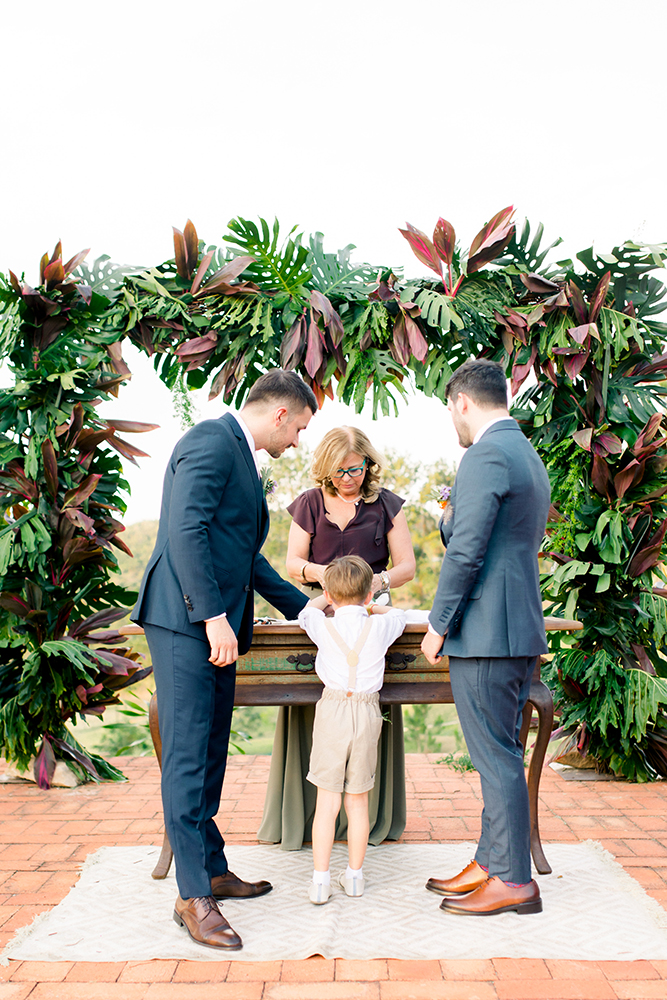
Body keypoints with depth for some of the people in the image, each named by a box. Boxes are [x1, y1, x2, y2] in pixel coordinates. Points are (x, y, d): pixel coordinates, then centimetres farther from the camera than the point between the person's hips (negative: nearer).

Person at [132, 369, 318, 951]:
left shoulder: (240, 456, 22)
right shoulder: (212, 441, -9)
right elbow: (187, 530, -20)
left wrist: (305, 609, 30)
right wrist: (215, 616, -24)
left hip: (216, 624, 10)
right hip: (186, 619, -10)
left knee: (210, 754, 14)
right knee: (187, 754, -6)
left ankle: (213, 869, 25)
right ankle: (194, 895, -1)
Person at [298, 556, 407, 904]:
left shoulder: (324, 627, -3)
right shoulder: (379, 628, -1)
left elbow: (307, 610, 21)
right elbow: (398, 614, 23)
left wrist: (327, 598, 39)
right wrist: (370, 606, 38)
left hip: (333, 711, -1)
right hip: (368, 713, 2)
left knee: (327, 802, 3)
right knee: (358, 801, 12)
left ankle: (320, 881, 6)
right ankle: (354, 875, 22)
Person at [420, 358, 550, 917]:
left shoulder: (485, 456, -15)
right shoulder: (530, 456, 17)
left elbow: (466, 552, -19)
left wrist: (439, 624, -11)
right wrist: (454, 520, 21)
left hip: (486, 633, -10)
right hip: (523, 629, 10)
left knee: (497, 759, 0)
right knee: (501, 755, 16)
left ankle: (514, 882, 11)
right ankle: (492, 863, 27)